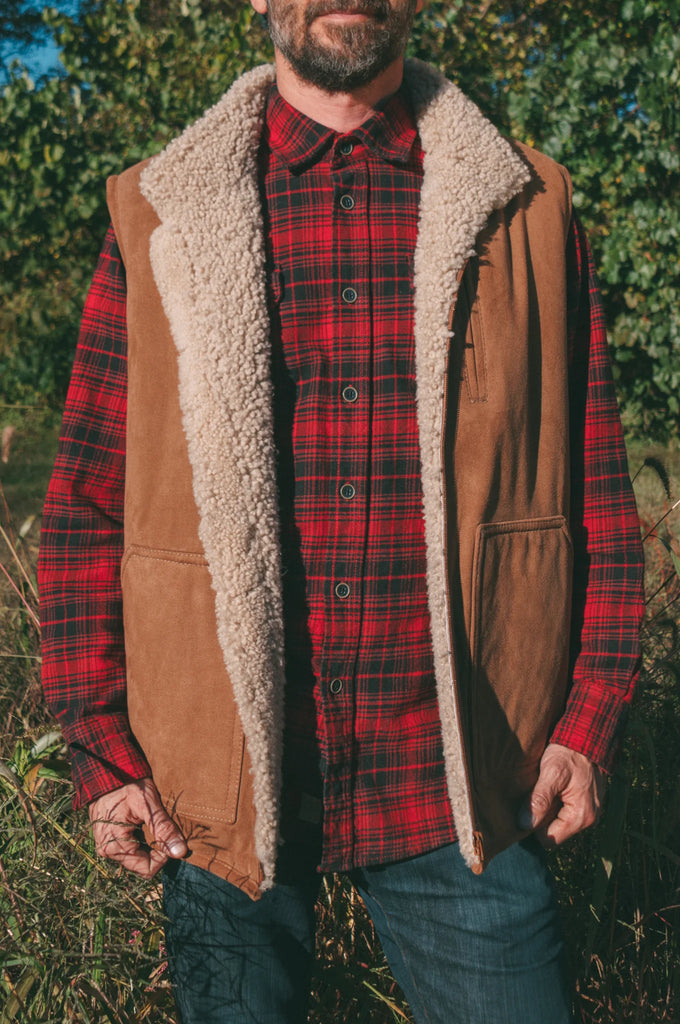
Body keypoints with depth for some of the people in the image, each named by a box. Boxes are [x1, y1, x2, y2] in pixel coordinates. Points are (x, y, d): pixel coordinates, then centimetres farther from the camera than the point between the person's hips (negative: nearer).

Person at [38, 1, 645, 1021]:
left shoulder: (530, 209, 3)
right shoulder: (157, 220, 1)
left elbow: (596, 489, 6)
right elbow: (85, 504, 3)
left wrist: (590, 724, 0)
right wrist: (100, 746, -1)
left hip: (460, 788, 1)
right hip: (219, 792, 0)